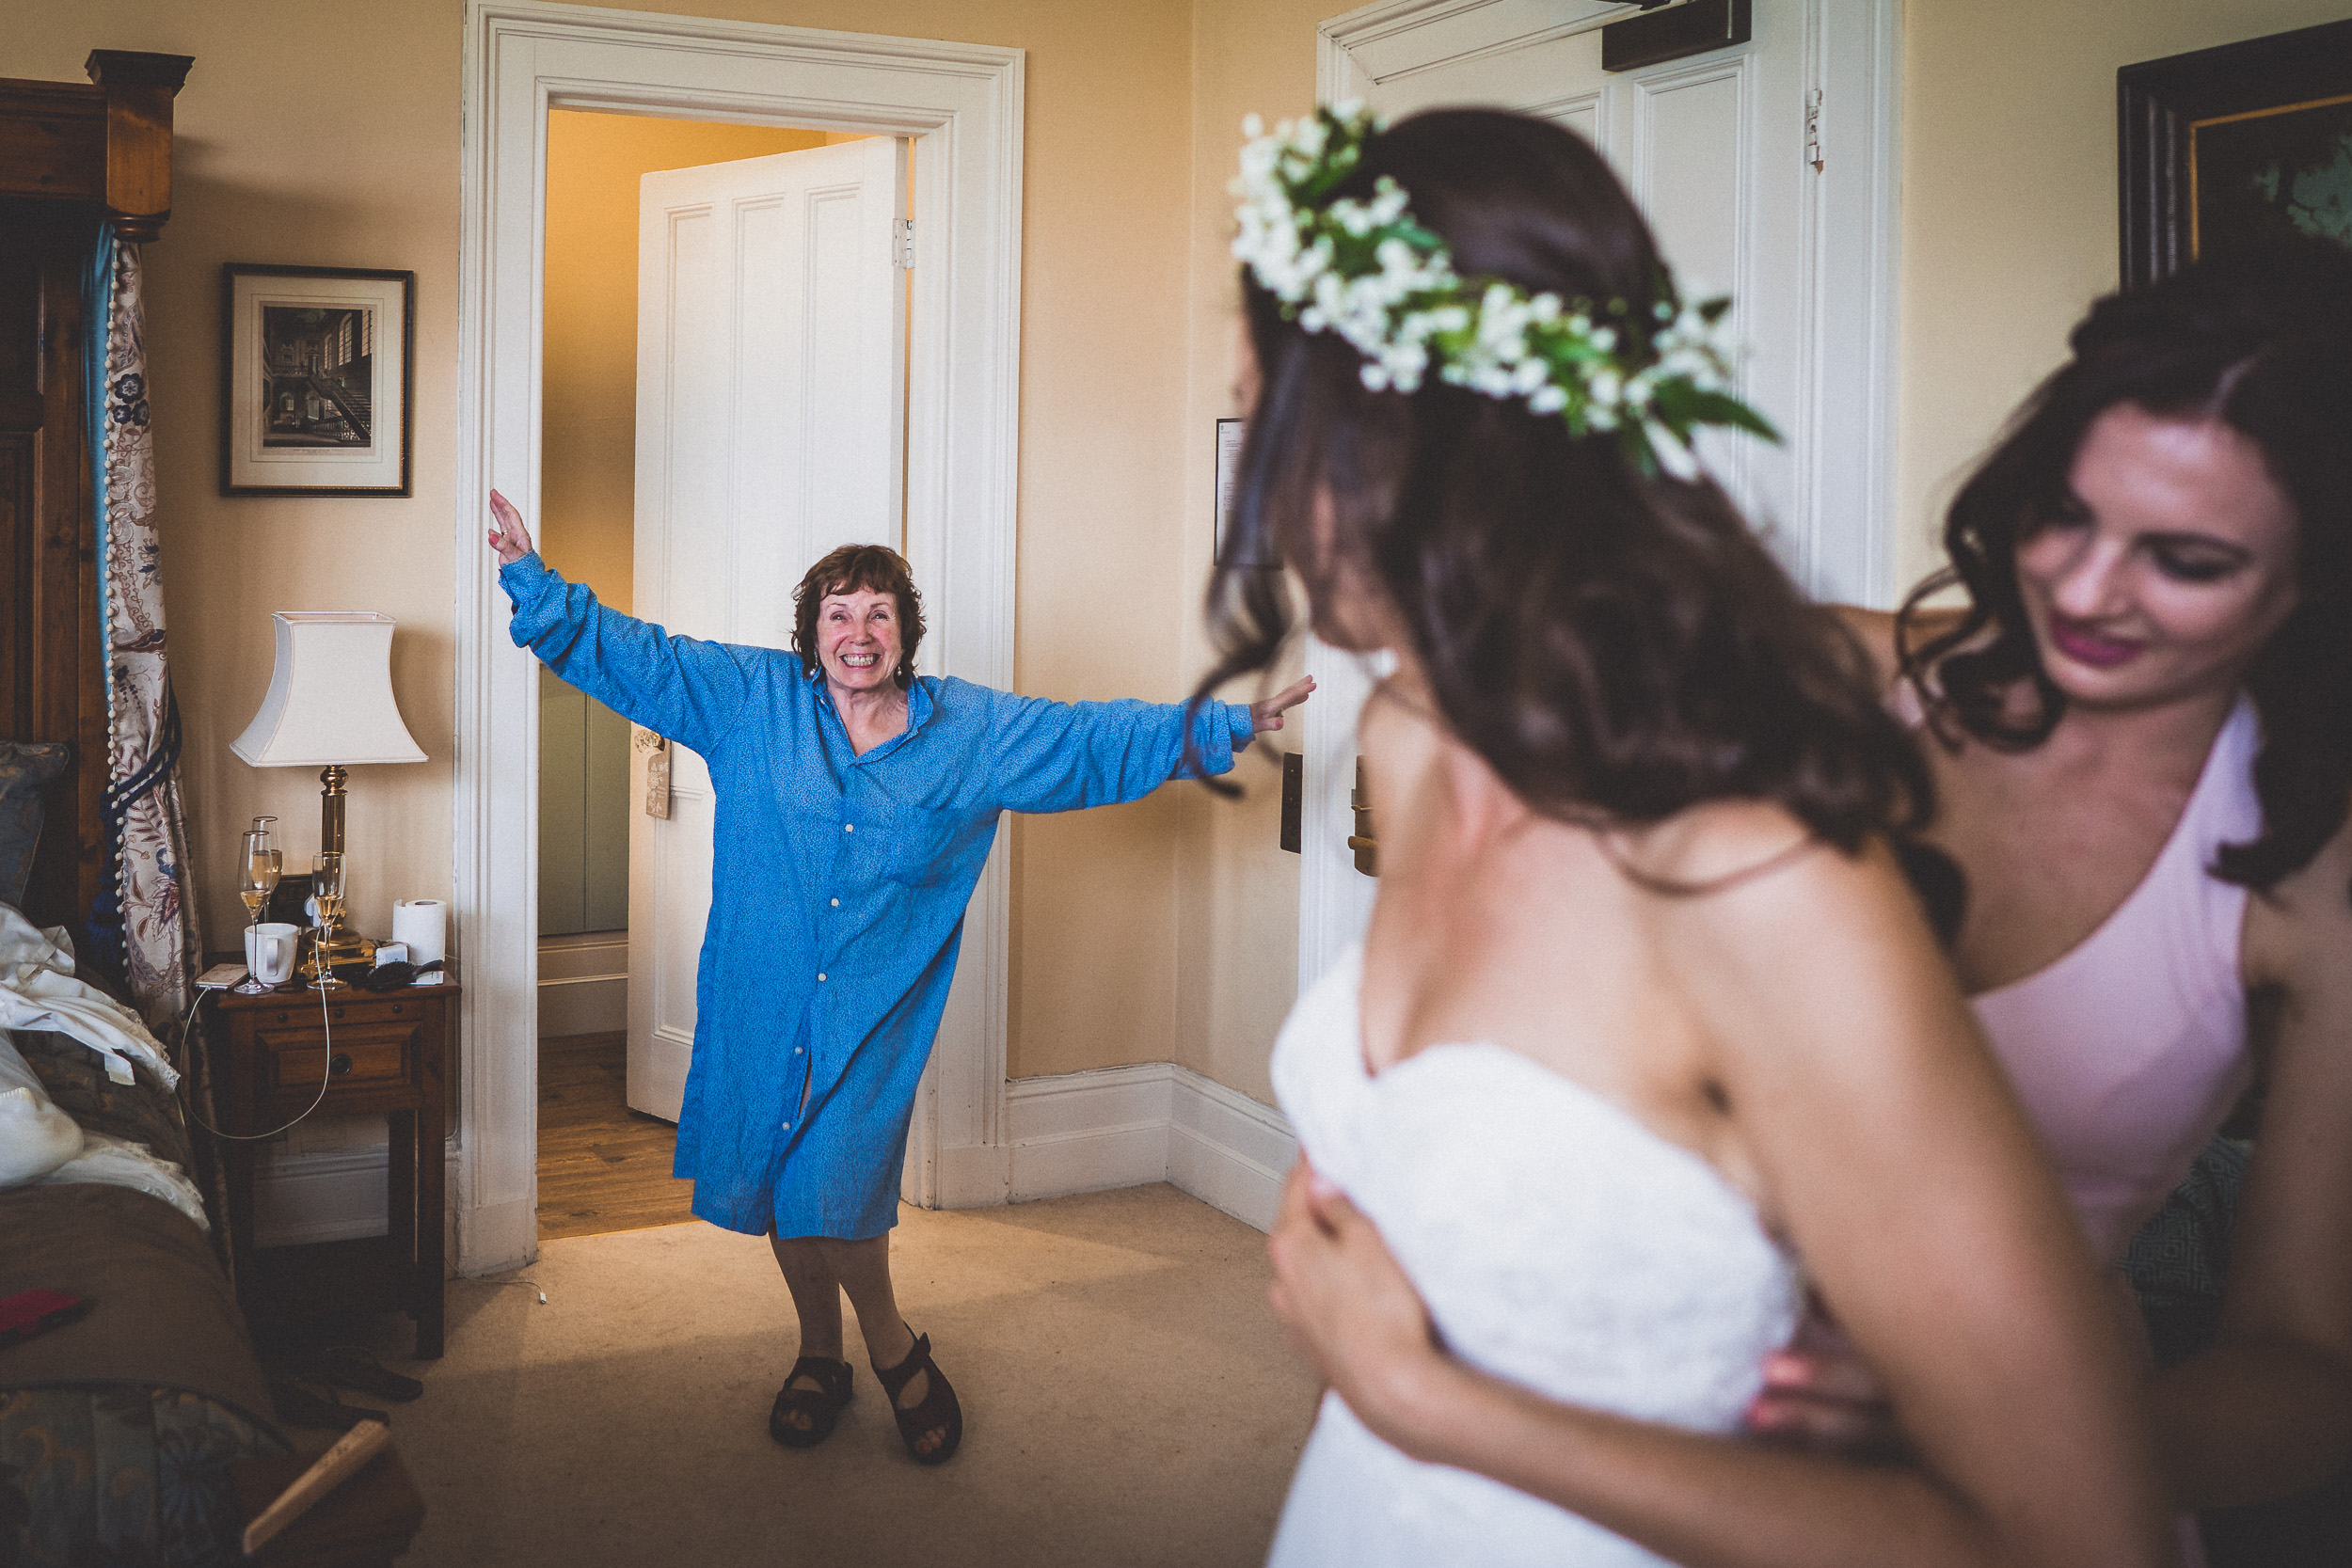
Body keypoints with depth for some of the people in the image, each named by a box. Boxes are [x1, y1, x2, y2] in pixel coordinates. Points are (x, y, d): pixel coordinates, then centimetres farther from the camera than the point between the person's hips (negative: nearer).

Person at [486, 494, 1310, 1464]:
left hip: (876, 1014, -2)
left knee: (835, 1191, -8)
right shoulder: (751, 698, 1)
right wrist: (533, 582, -3)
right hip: (763, 1003, 2)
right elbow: (630, 656, 3)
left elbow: (1097, 739, -1)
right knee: (782, 1187, 11)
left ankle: (891, 1346, 20)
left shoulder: (972, 730, 0)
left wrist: (1221, 727, -8)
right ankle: (821, 1357, 35)